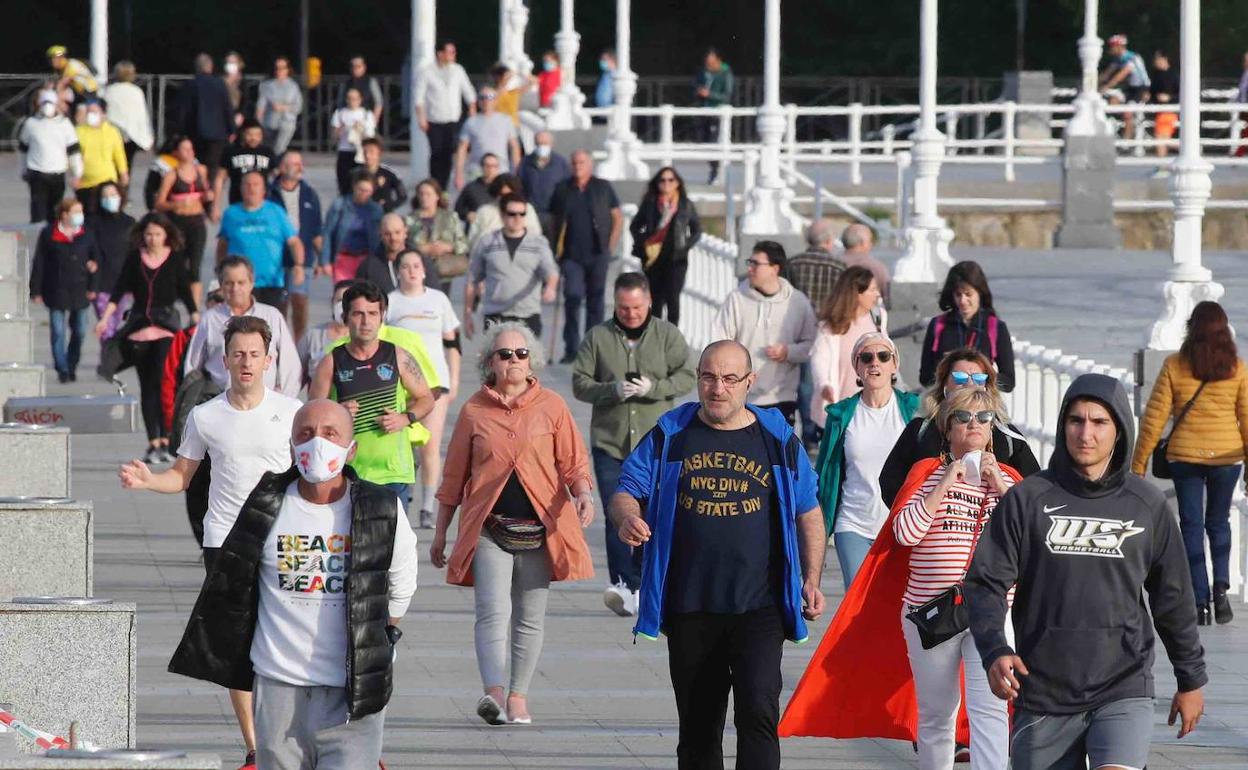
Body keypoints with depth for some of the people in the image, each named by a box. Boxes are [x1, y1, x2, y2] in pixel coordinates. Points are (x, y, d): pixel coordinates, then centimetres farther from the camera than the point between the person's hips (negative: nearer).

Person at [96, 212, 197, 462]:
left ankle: (165, 441, -13)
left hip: (166, 325, -3)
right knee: (146, 386, 4)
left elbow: (186, 292, 6)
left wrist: (198, 322, 3)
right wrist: (105, 318, 1)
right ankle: (153, 442, 8)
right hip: (139, 326, 3)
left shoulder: (175, 259, 2)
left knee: (163, 382, -14)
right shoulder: (135, 258, 6)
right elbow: (119, 289, 8)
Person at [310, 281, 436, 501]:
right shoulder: (331, 364, 3)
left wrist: (405, 418, -5)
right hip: (347, 472, 0)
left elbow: (426, 399, 15)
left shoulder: (397, 357, 5)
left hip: (394, 469, 0)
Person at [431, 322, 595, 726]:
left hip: (539, 526, 1)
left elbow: (573, 462, 5)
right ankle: (494, 693, -30)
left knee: (530, 617, 7)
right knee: (493, 612, -16)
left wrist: (583, 494, -17)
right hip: (489, 527, -1)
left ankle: (518, 696, 18)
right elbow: (454, 476, 13)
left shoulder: (551, 407, 5)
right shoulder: (474, 411, 7)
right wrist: (440, 532, 16)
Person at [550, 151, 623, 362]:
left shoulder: (603, 188, 5)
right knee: (572, 297, -9)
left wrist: (610, 246, 2)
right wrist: (558, 247, 6)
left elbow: (618, 218, 9)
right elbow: (555, 221, 14)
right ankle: (571, 349, -6)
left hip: (597, 255, 0)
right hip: (572, 255, 0)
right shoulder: (562, 190, 7)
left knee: (595, 300, 4)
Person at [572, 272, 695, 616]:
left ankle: (639, 585, 15)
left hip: (655, 443, 0)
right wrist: (612, 390, -16)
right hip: (609, 442, 0)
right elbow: (580, 383, 3)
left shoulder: (667, 335, 6)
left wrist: (653, 388, -16)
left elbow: (686, 377, 1)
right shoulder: (598, 337, 6)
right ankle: (622, 584, -17)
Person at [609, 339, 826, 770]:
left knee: (757, 710, -19)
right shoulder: (670, 436, 6)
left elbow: (808, 514, 14)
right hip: (689, 609, 2)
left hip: (759, 609, -2)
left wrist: (811, 580, 5)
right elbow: (626, 492, 5)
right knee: (698, 730, 9)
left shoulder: (778, 439, 6)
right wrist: (627, 518, -19)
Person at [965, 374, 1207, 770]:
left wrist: (1191, 678, 19)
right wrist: (994, 650, -19)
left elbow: (1173, 599, 14)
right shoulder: (1027, 499, 0)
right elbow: (985, 583, -2)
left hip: (1124, 690, -1)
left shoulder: (1147, 505, 5)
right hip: (1043, 693, 1)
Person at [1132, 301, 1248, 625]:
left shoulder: (1174, 367, -6)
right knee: (1219, 522, 18)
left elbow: (1154, 417, -4)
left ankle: (1200, 601, 0)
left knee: (1191, 526, 7)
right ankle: (1221, 586, 0)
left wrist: (1138, 463, 3)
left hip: (1185, 456, -1)